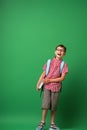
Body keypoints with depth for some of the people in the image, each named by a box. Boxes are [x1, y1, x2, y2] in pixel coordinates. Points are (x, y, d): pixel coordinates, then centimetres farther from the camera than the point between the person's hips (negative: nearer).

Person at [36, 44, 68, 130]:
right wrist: (38, 84, -4)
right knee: (45, 105, -7)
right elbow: (43, 74, 2)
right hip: (47, 86, 0)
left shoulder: (64, 65, -1)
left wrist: (50, 80, -12)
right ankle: (42, 122, 9)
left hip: (56, 87, 0)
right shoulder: (49, 62, 2)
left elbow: (62, 78, -7)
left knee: (53, 107, 6)